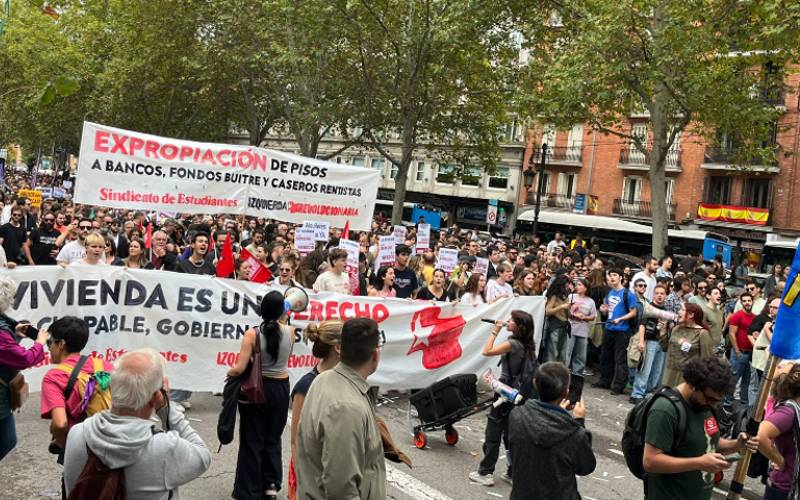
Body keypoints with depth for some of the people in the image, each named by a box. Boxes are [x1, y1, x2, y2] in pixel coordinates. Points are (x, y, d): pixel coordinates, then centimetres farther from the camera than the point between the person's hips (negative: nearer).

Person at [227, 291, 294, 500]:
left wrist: (229, 372, 4)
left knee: (252, 441, 9)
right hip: (281, 389, 3)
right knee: (273, 438, 20)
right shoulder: (290, 332, -8)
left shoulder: (252, 334, -16)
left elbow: (240, 369, -19)